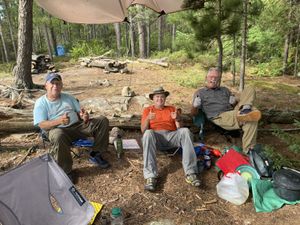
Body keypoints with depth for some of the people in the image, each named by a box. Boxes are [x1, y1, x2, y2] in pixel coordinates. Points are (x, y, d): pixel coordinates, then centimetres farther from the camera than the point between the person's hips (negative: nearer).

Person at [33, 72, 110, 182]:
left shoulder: (68, 97, 18)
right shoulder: (40, 103, 4)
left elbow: (80, 112, 14)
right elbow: (42, 125, -8)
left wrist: (85, 117, -13)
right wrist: (58, 121, -28)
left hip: (78, 125, 5)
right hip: (57, 129, -5)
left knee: (103, 120, -10)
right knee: (58, 136, -43)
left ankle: (95, 154, 0)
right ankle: (66, 171, -22)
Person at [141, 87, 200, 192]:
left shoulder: (172, 109, 23)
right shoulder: (147, 110, 19)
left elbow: (179, 128, 12)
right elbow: (143, 130, 7)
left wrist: (177, 119, -10)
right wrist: (148, 119, -13)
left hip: (171, 135, 2)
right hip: (155, 137, -1)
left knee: (185, 131, -28)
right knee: (148, 133, -35)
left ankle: (191, 173, -34)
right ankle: (150, 176, -41)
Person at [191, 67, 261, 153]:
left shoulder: (225, 90, 28)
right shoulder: (199, 93, 14)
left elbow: (234, 105, 25)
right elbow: (193, 113, 6)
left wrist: (234, 103, 0)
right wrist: (195, 106, -18)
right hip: (220, 117, -6)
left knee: (249, 89, -11)